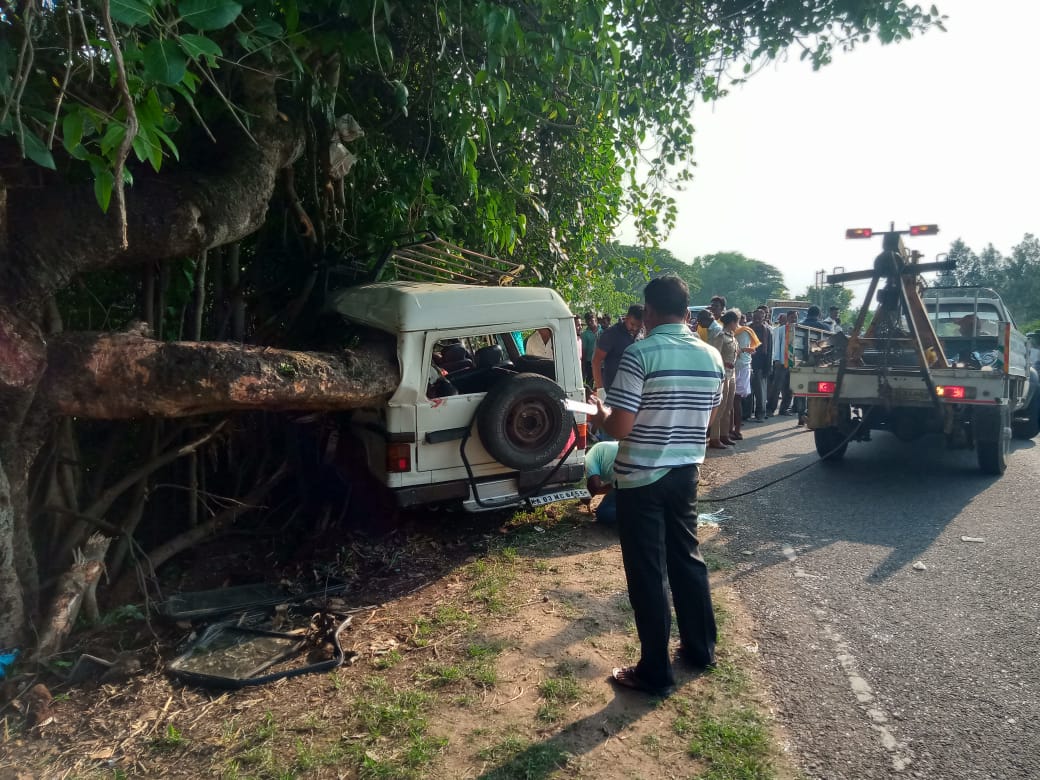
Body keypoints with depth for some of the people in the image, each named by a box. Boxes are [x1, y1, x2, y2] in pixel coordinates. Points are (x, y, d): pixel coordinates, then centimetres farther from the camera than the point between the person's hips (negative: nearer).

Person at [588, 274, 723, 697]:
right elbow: (707, 418, 13)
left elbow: (620, 427, -20)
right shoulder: (712, 357, 2)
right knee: (686, 558, 21)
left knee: (647, 573, 4)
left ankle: (655, 673, 16)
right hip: (686, 472, 6)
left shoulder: (640, 354, -18)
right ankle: (701, 648, 36)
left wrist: (599, 414, 1)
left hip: (641, 477, -6)